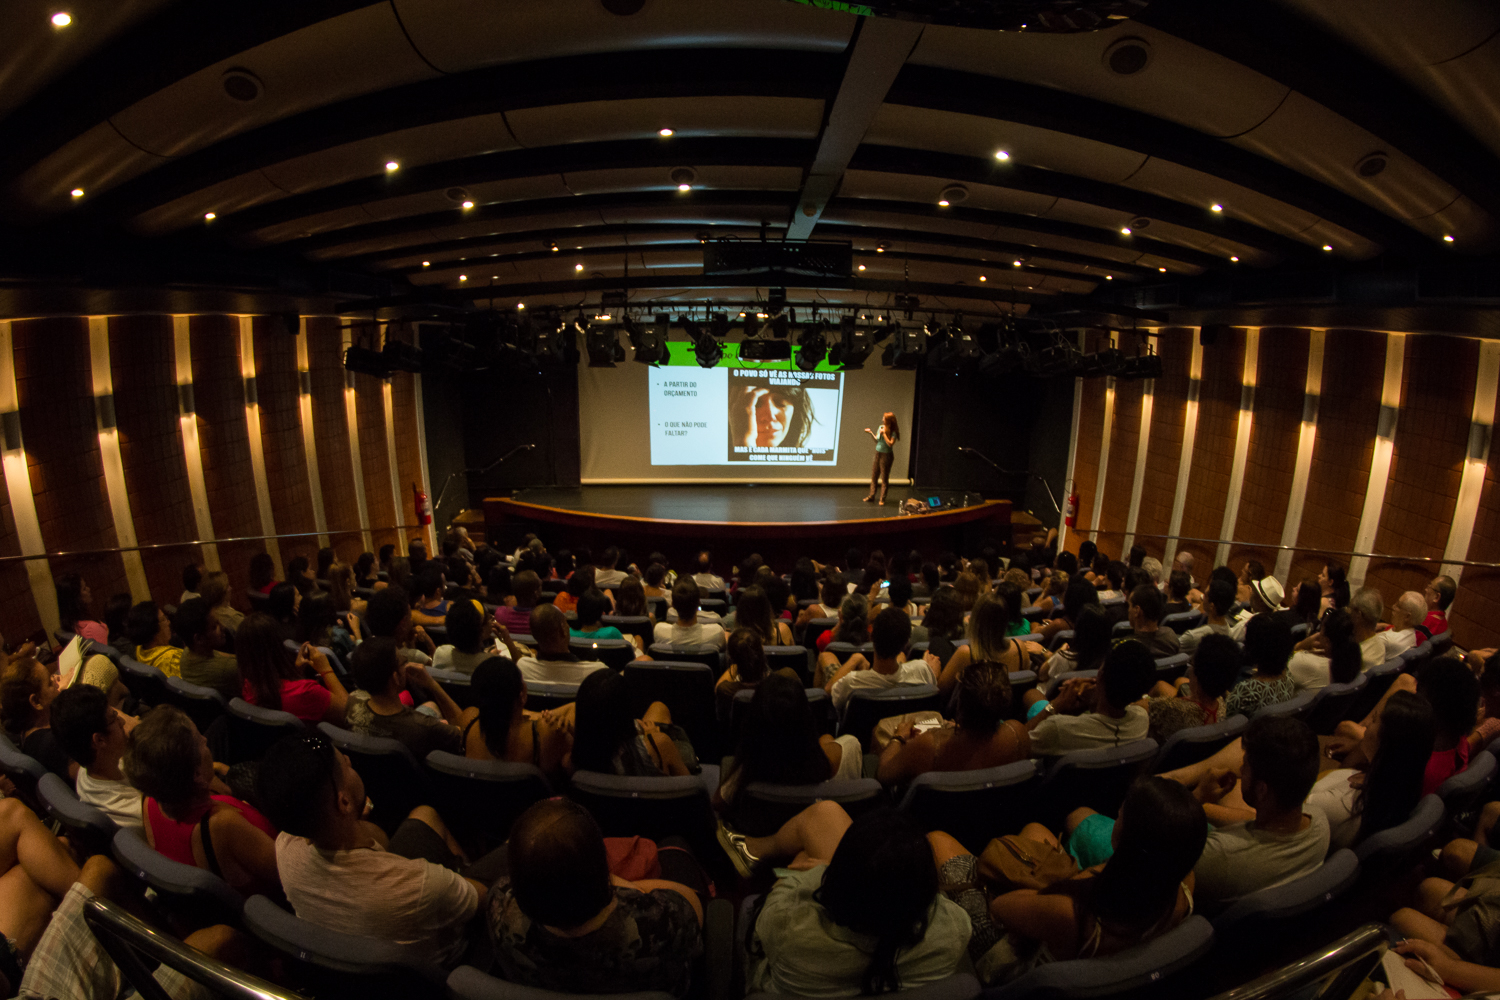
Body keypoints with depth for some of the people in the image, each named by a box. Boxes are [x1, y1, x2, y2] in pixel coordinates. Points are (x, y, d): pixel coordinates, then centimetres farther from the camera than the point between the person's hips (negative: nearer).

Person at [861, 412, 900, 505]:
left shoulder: (893, 432, -13)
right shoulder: (881, 427, 5)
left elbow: (890, 443, -25)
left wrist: (884, 433, -21)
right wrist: (870, 433, 3)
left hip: (886, 455, -6)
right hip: (878, 453, 6)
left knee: (884, 478, 1)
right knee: (874, 476, 10)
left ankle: (882, 499, 8)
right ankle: (871, 496, 20)